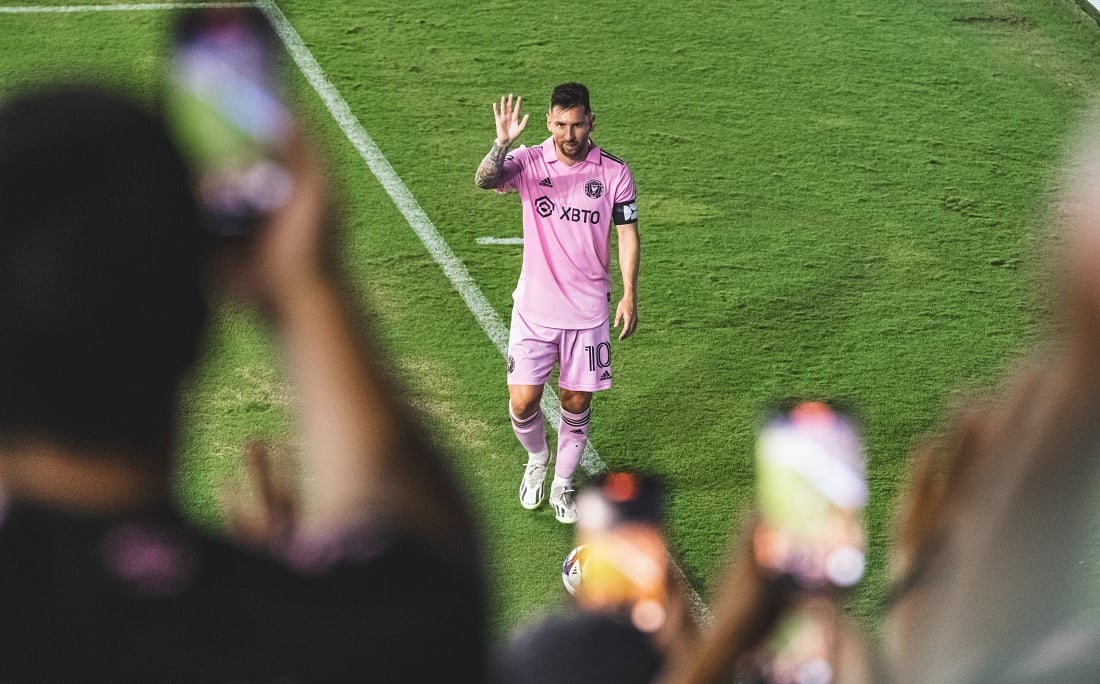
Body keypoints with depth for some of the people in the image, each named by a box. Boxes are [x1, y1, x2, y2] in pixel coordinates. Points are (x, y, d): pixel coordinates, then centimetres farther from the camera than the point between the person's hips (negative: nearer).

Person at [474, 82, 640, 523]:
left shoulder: (614, 173, -4)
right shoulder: (528, 162, -7)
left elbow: (627, 235, 1)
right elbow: (484, 181, -26)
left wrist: (629, 296, -6)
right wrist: (502, 144, -44)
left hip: (588, 311, 0)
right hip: (534, 308, 0)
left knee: (576, 403, 8)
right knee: (522, 403, -1)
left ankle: (563, 484, 29)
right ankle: (537, 461, 31)